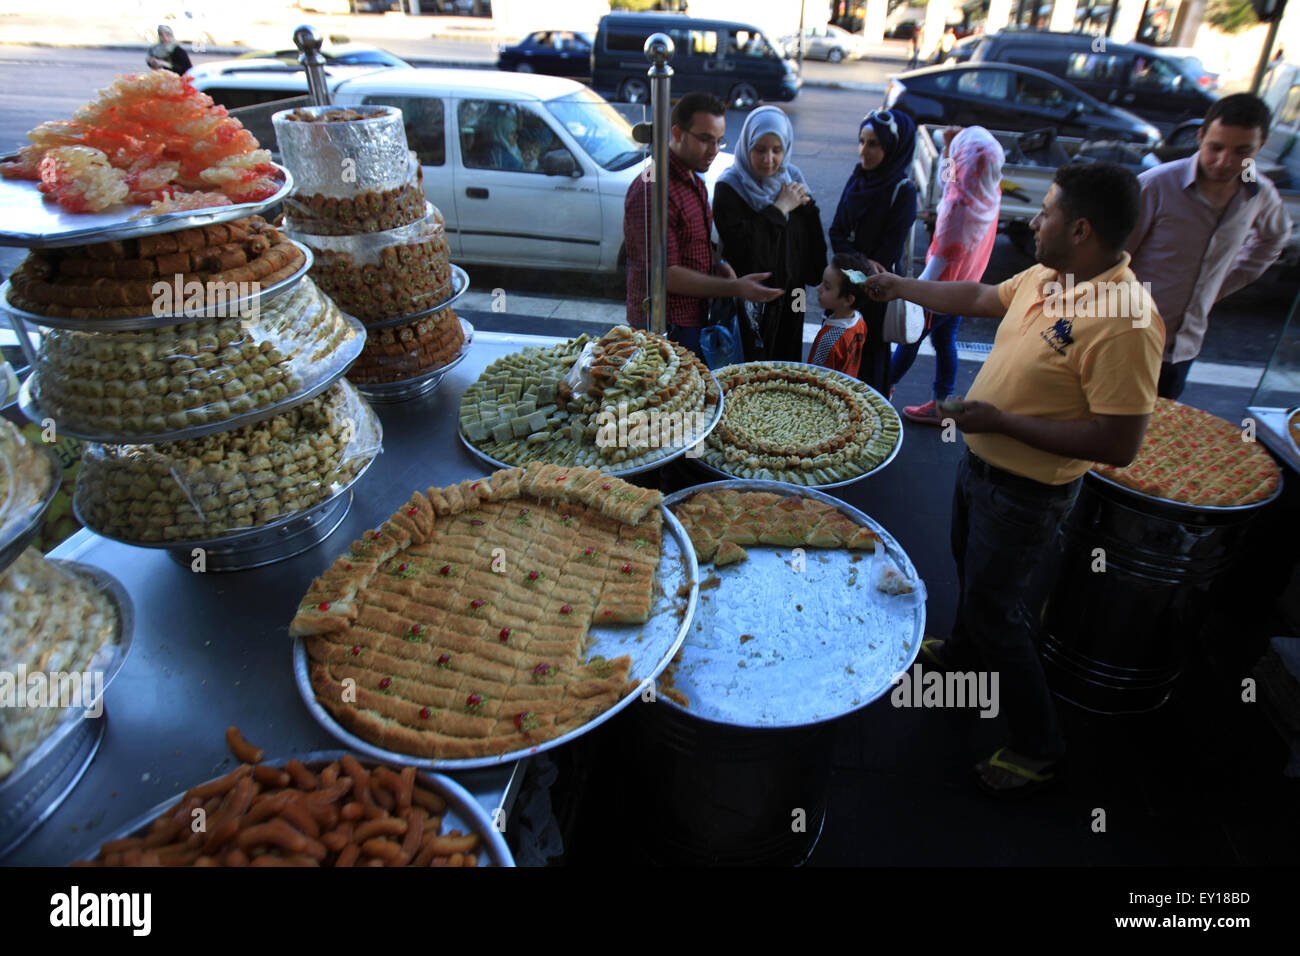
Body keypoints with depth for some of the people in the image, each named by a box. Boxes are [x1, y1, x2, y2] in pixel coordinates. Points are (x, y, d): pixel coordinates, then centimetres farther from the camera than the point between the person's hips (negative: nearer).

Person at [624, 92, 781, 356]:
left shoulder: (693, 180, 13)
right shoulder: (652, 189, -21)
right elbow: (665, 274, -24)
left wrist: (718, 265, 3)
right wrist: (735, 289, -26)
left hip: (694, 319, 9)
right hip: (665, 327, -9)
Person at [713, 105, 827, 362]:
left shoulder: (792, 178, 5)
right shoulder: (729, 188, -12)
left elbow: (813, 239, 7)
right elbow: (740, 244, -26)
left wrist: (804, 204, -11)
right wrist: (779, 209, -18)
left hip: (789, 297, 5)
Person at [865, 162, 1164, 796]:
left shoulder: (1124, 320, -30)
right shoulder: (1045, 276, -3)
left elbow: (1118, 444, -30)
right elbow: (979, 298, 15)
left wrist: (1002, 421, -28)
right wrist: (899, 287, 21)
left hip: (1027, 492, -9)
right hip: (981, 461, 9)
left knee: (992, 604, 3)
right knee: (969, 568, 28)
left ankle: (1038, 747, 24)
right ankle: (964, 653, 57)